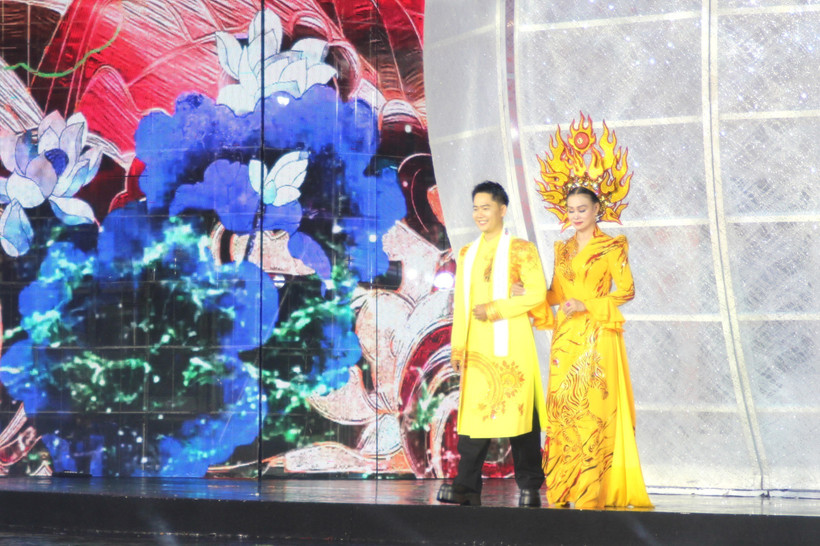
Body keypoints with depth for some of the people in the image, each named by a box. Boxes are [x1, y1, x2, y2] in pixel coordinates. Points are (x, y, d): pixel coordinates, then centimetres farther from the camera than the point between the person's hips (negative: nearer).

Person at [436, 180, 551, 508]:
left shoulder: (520, 250, 2)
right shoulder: (467, 254, 18)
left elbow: (538, 294, -6)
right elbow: (460, 303, 17)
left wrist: (496, 308, -13)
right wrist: (457, 346, 9)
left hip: (511, 347, -4)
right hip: (477, 348, 4)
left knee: (519, 410, -3)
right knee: (473, 411, -3)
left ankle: (529, 488, 5)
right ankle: (468, 487, -4)